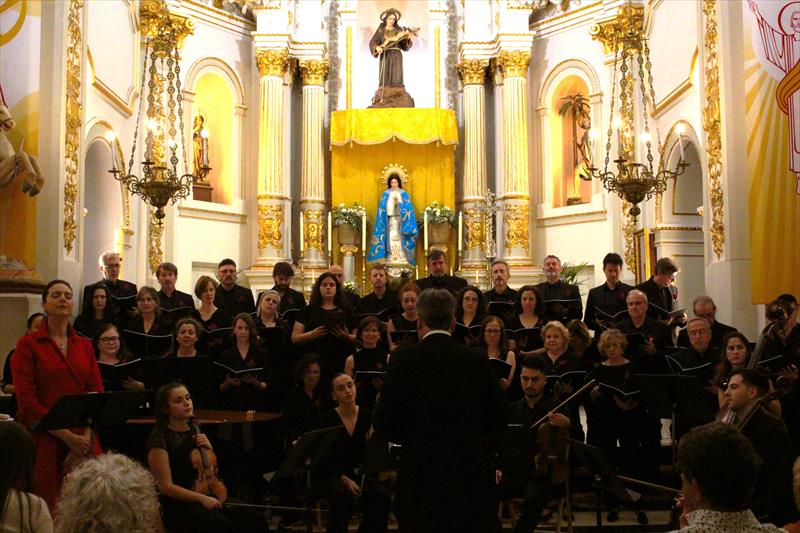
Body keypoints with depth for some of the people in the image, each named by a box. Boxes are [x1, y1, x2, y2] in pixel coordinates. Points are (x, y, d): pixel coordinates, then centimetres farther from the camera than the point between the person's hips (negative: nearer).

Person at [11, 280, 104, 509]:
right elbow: (26, 400, -6)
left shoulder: (84, 345, 13)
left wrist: (86, 438, -8)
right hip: (43, 441, -3)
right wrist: (67, 437, -12)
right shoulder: (28, 344, 1)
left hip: (83, 443, 3)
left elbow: (97, 393, 7)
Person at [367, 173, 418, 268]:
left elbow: (408, 209, 0)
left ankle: (401, 259, -8)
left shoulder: (404, 194, 7)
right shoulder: (386, 194, 10)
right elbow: (382, 209, 7)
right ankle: (391, 259, -5)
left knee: (400, 238, -7)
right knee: (391, 238, -5)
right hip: (390, 220, 1)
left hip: (400, 220, -1)